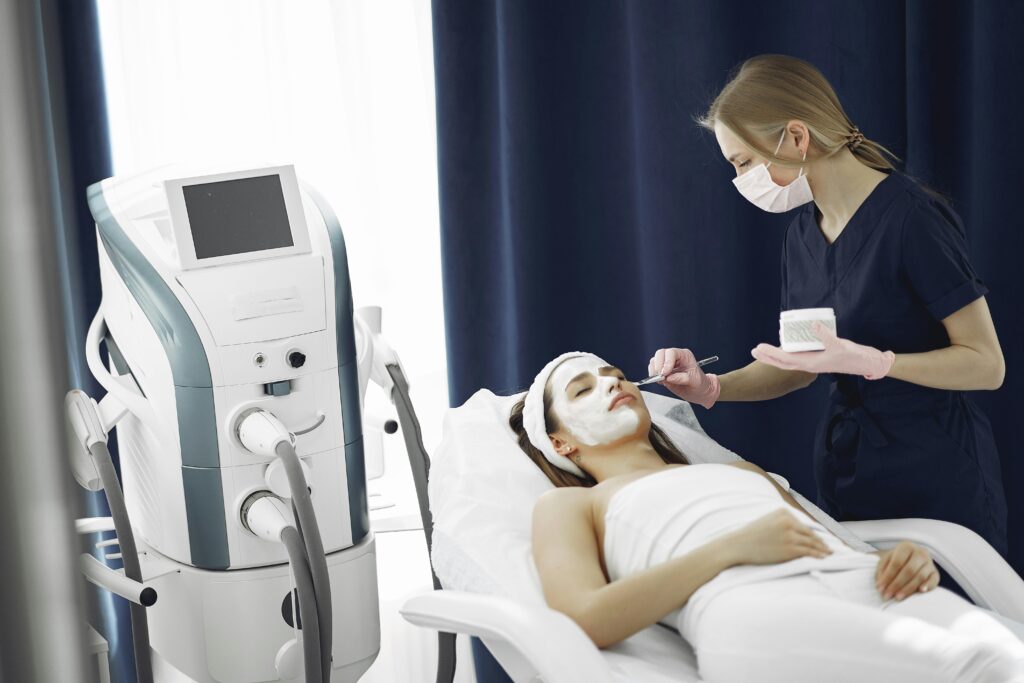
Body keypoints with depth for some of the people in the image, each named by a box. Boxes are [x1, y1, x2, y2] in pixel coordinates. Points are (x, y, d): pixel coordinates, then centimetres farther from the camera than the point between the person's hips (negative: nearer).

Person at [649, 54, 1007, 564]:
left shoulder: (910, 217, -17)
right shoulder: (803, 233, 6)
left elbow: (987, 366, -16)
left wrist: (869, 361, -27)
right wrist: (710, 388, -2)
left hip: (935, 476, -6)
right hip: (844, 465, 7)